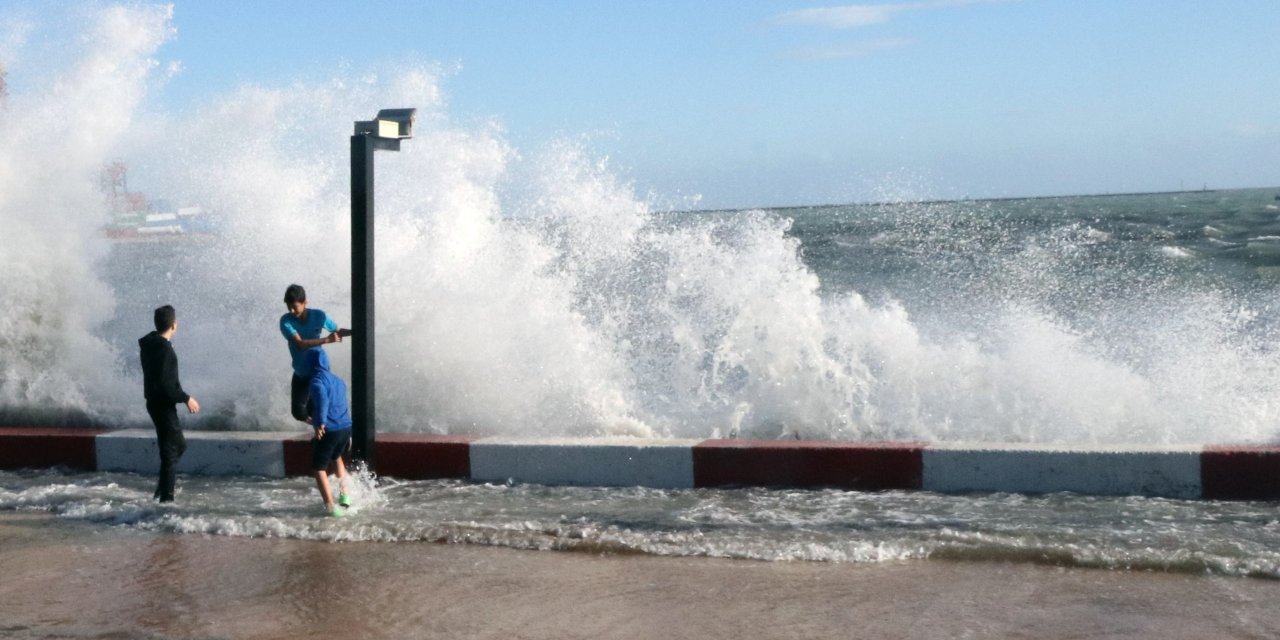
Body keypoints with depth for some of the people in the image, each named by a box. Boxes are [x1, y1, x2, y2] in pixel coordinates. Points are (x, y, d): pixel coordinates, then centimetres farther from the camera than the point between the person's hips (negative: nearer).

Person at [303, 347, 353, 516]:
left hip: (328, 430, -7)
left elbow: (322, 399, -28)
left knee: (319, 469, 4)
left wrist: (320, 423, -35)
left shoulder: (317, 380, -8)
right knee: (337, 458, 33)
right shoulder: (338, 380, 17)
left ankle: (331, 507, -5)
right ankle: (344, 496, 29)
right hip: (346, 428, 7)